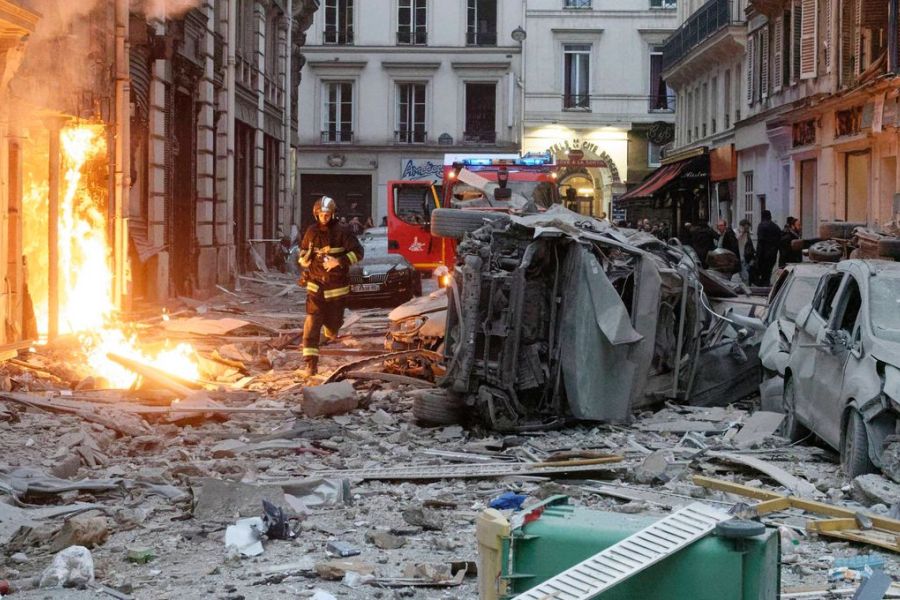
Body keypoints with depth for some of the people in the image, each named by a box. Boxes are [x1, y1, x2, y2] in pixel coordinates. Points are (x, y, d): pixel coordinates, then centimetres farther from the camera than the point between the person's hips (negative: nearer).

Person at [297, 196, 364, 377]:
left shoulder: (341, 232, -9)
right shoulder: (311, 232, 2)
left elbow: (358, 252, -10)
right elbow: (303, 252, 18)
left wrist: (339, 261, -21)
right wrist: (305, 259, -5)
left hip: (337, 286, -1)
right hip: (316, 285, 1)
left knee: (333, 322, 11)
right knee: (312, 324, -13)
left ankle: (331, 330, 52)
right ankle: (310, 364, -15)